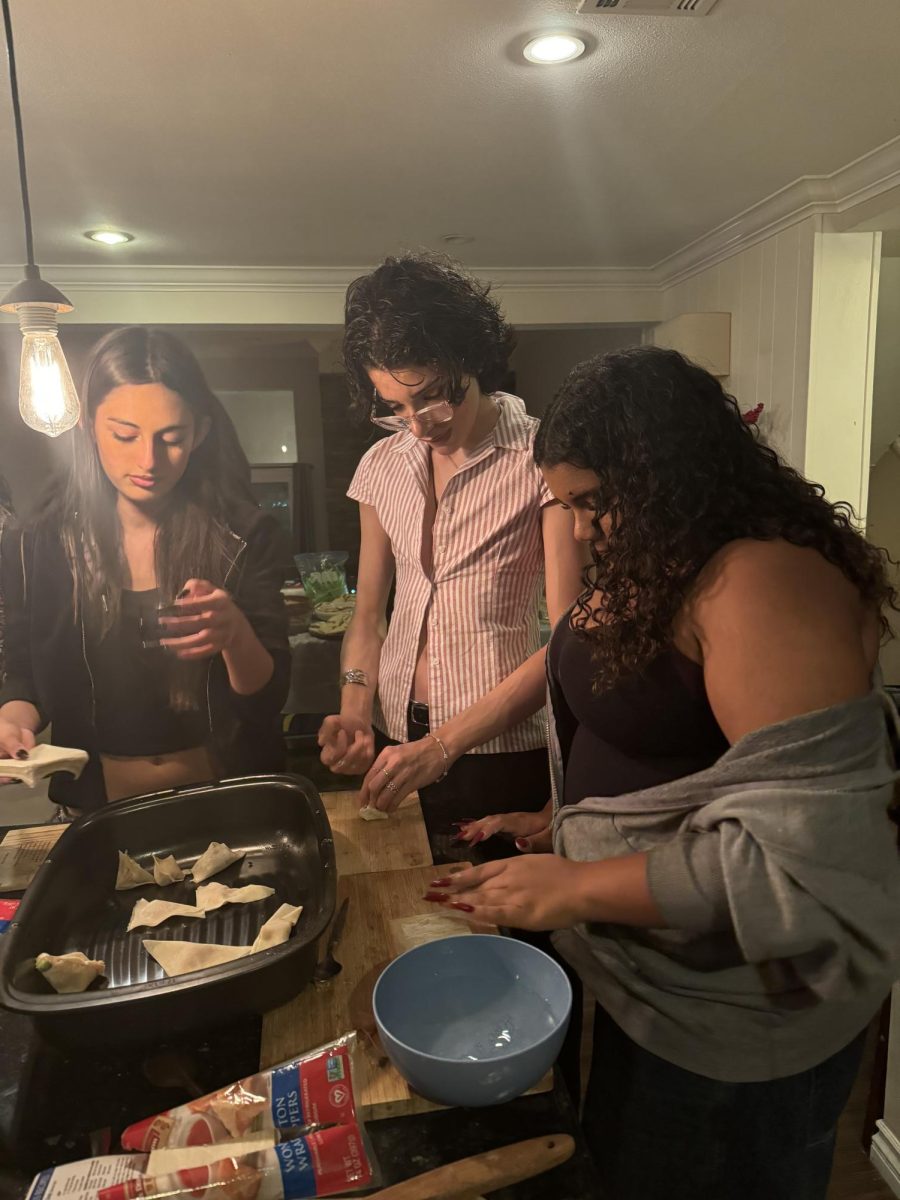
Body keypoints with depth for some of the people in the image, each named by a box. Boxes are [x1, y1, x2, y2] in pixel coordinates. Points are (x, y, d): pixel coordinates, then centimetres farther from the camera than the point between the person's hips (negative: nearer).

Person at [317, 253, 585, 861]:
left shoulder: (542, 458, -11)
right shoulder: (383, 464, 5)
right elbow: (369, 616, 11)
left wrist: (444, 747, -19)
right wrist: (355, 707, -8)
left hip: (501, 752, -4)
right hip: (394, 743, 5)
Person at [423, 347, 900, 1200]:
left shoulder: (767, 582, -28)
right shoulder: (658, 569, 3)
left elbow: (799, 843, -32)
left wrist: (581, 889, -28)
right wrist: (561, 823, 6)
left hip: (737, 1010, -8)